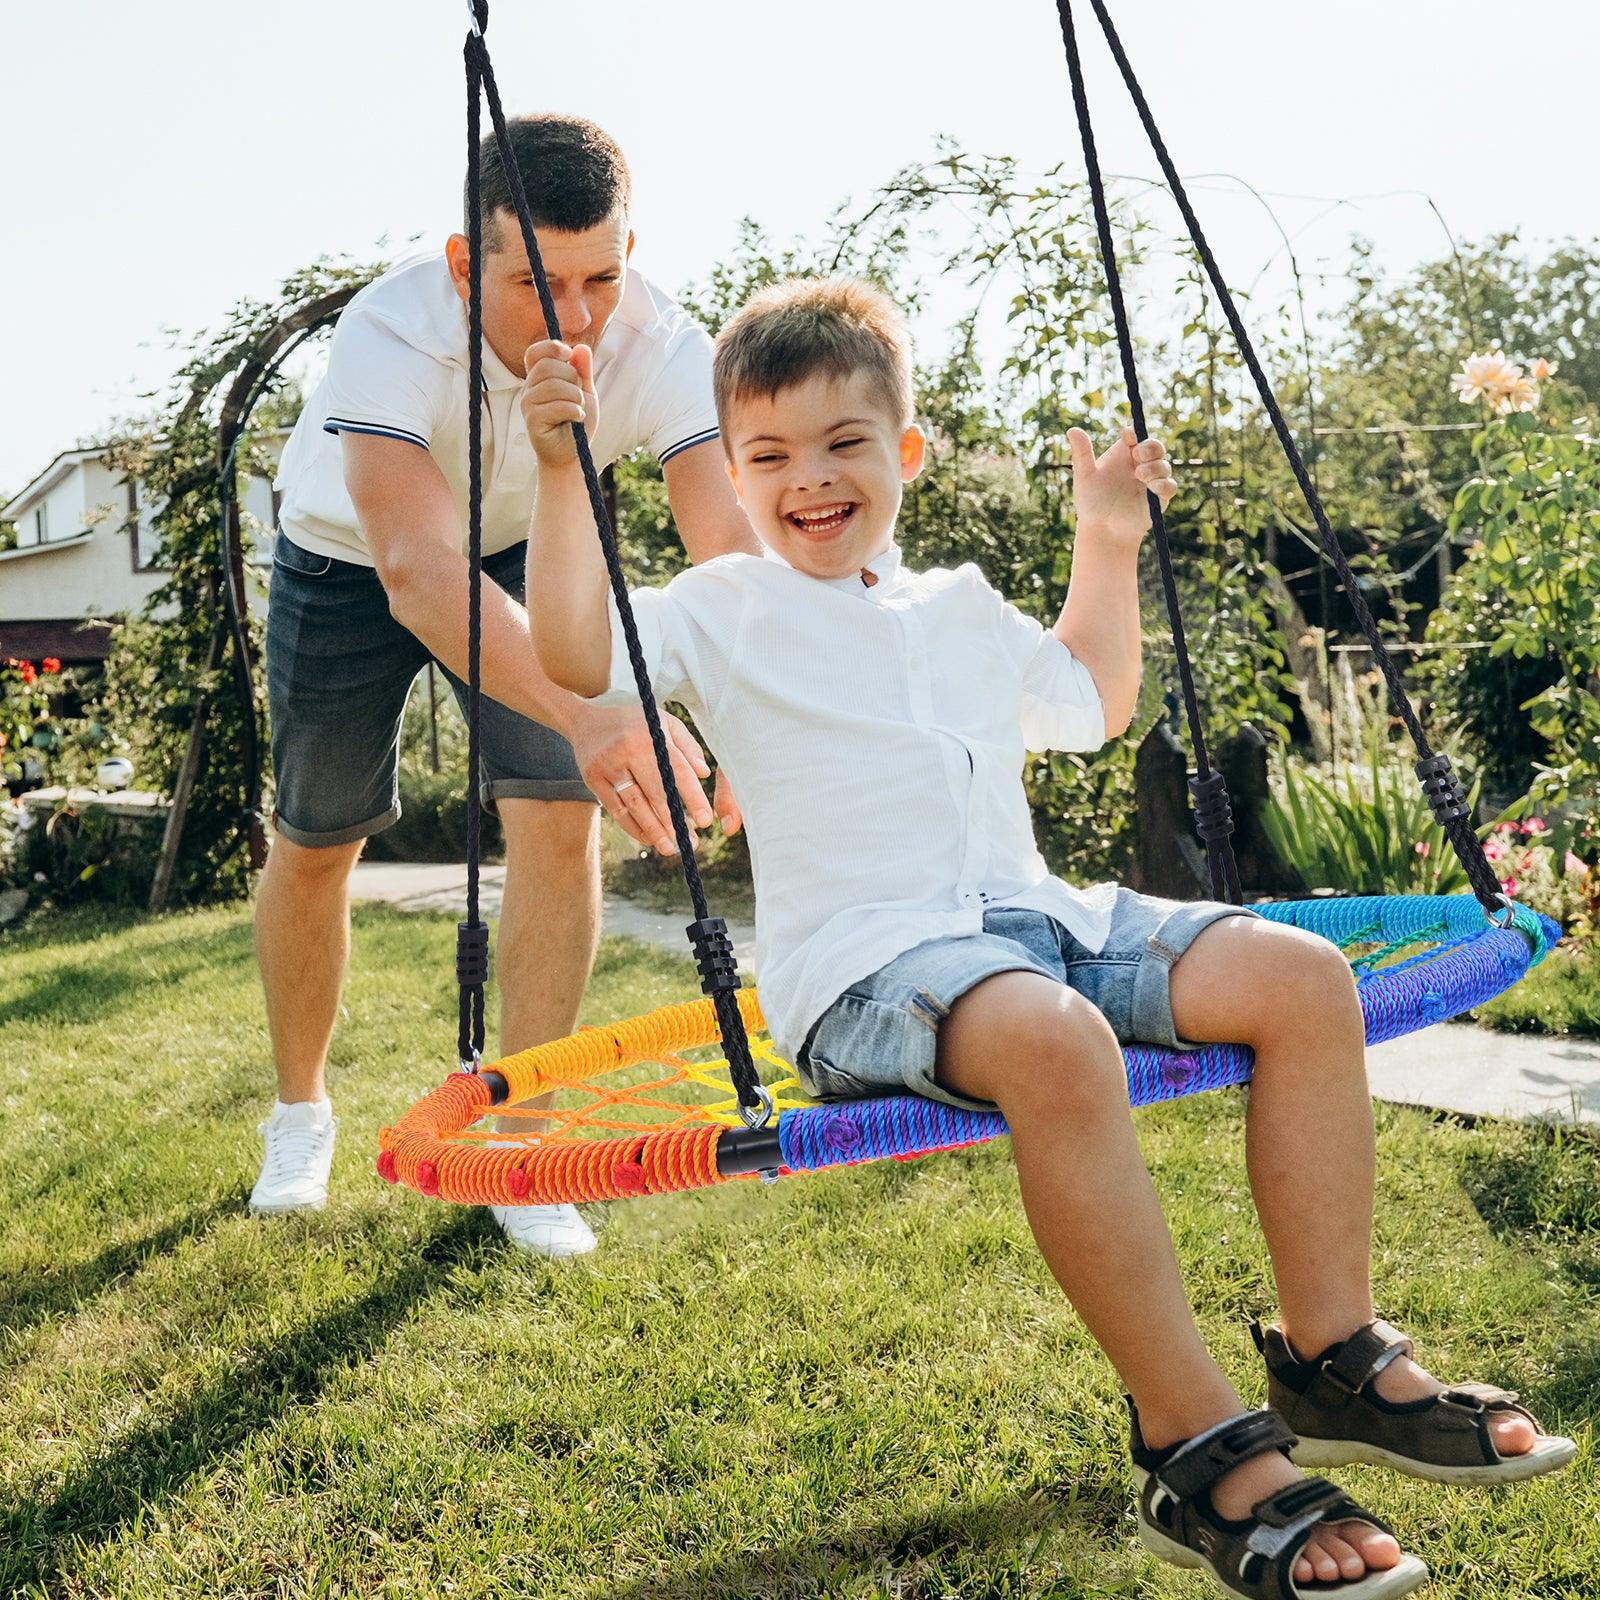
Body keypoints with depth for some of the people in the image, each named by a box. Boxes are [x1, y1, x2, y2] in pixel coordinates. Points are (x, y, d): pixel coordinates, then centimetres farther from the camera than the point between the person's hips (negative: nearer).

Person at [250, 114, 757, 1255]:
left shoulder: (661, 346, -32)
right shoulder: (392, 336, -40)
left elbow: (735, 544, -44)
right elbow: (418, 568, -56)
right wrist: (585, 715, -72)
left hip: (524, 553, 2)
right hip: (350, 556, -1)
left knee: (562, 817, -15)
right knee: (316, 844, 6)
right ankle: (301, 1110, 31)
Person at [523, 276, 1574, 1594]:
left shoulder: (962, 610, 24)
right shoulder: (726, 612, 7)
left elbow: (1094, 704, 40)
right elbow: (581, 654, -11)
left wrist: (1110, 547, 34)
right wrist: (565, 472, -17)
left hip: (1034, 916, 7)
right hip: (867, 963, -6)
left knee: (1302, 977, -11)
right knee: (1054, 1041, -39)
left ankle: (1335, 1357, -3)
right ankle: (1198, 1451, -28)